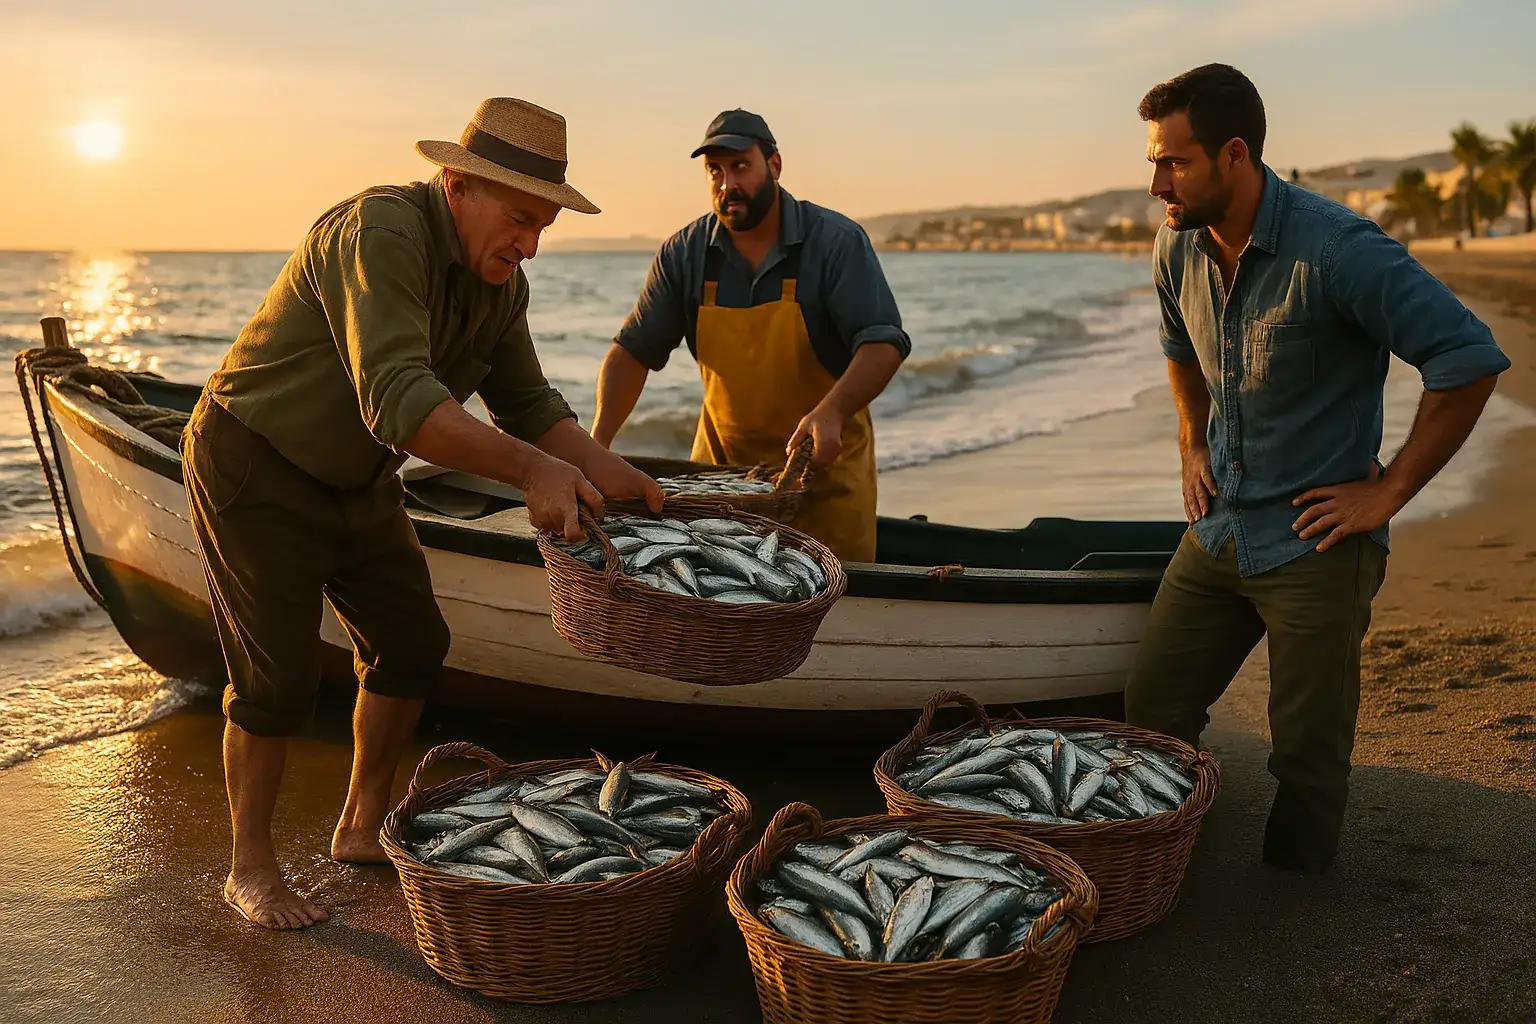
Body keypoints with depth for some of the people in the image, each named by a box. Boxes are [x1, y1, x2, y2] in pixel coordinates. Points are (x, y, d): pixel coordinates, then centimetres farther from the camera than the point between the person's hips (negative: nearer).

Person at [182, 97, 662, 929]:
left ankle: (362, 828, 26)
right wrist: (530, 469, -46)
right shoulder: (380, 234, -31)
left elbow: (527, 402, 3)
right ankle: (249, 867, 15)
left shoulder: (500, 284, -3)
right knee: (279, 677, -5)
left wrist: (606, 472, -13)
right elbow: (398, 400, -42)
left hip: (356, 480, 9)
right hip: (255, 467, -8)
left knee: (412, 644, 9)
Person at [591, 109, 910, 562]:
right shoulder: (683, 254, -2)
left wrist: (831, 412, -37)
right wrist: (598, 440, -15)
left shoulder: (837, 242, -11)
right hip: (720, 460, 3)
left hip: (823, 462, -3)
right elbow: (634, 351, 0)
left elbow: (882, 343, -19)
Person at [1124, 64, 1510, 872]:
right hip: (1216, 531, 7)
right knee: (1149, 714, 10)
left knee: (1307, 753, 4)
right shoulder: (1179, 247, 2)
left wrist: (1388, 492, -16)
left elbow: (1470, 361, -20)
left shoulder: (1337, 250, -21)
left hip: (1314, 544, -6)